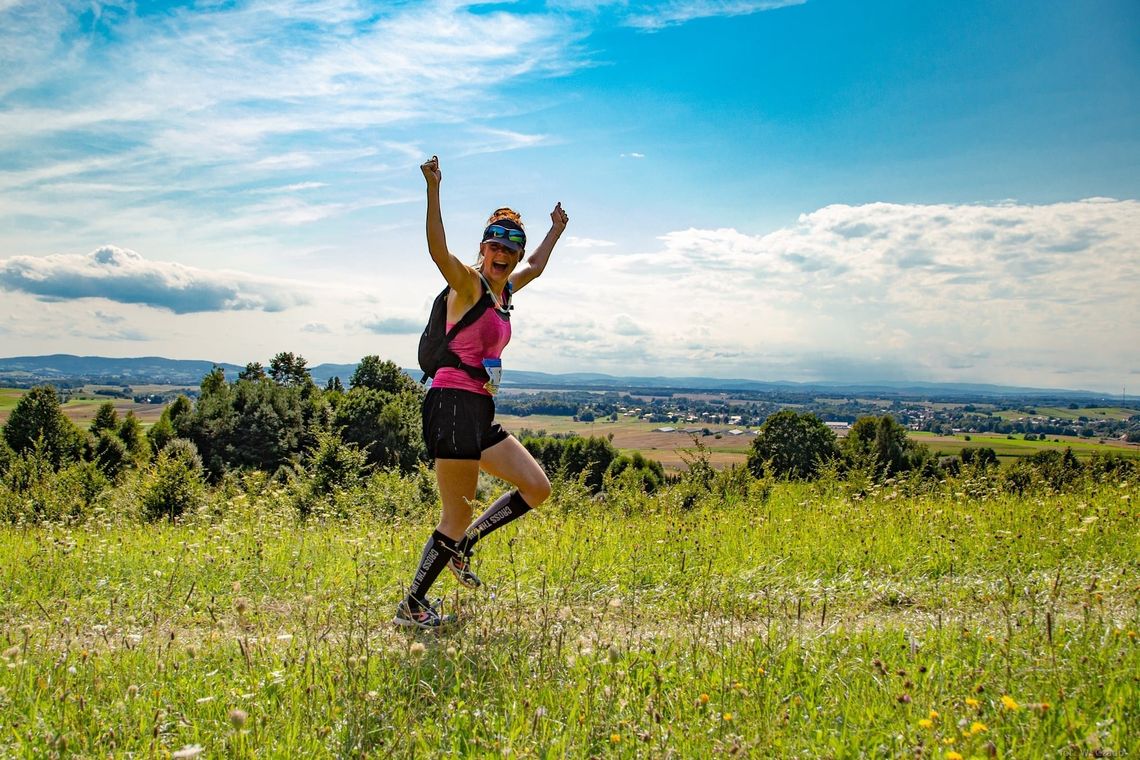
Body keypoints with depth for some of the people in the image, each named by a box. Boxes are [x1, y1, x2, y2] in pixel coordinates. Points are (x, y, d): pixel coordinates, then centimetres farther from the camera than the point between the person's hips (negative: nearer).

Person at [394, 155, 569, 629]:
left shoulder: (505, 289, 16)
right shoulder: (468, 283, -7)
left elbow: (537, 266, 37)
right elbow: (438, 251, -28)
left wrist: (556, 230, 46)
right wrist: (434, 190, -36)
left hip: (481, 413, 9)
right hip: (452, 407, -9)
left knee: (537, 489, 8)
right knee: (457, 518, -4)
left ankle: (461, 546, 20)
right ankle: (412, 606, 11)